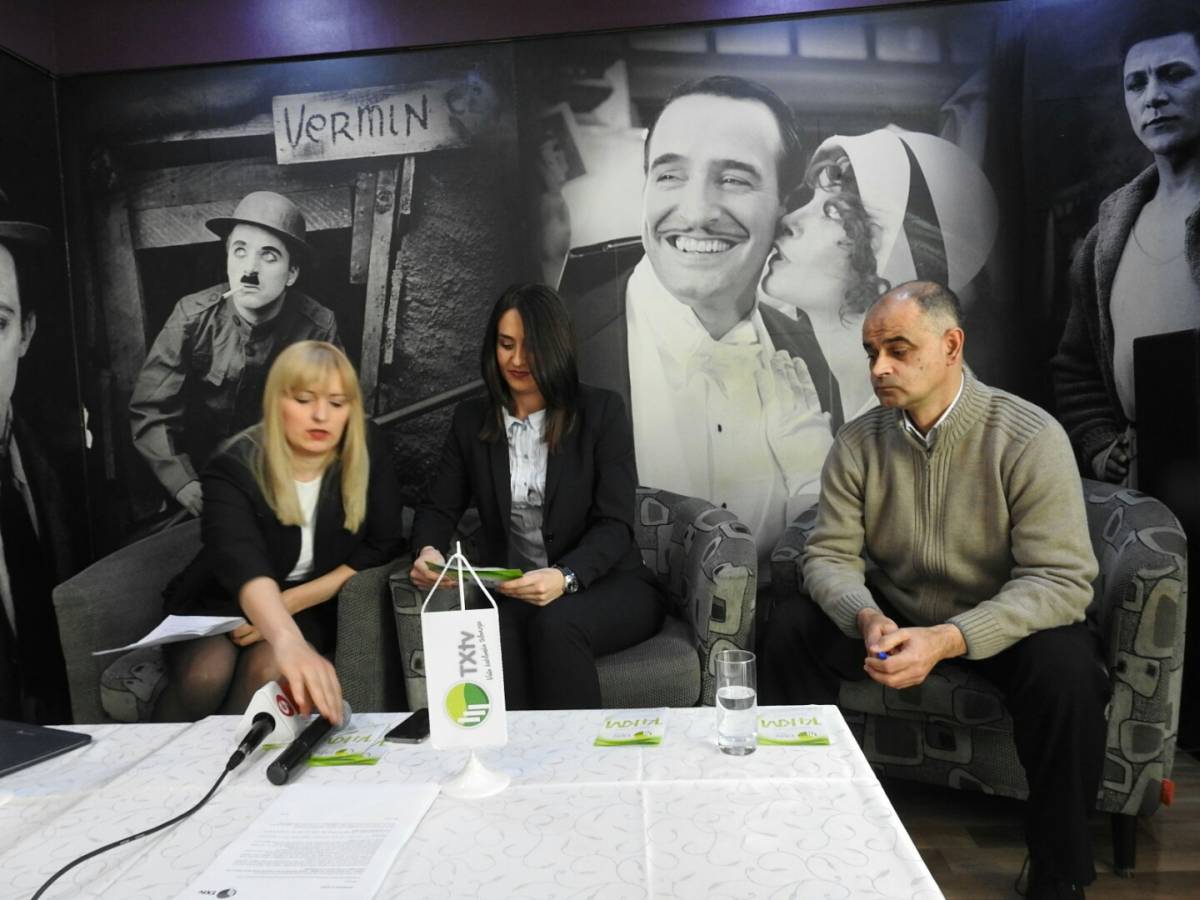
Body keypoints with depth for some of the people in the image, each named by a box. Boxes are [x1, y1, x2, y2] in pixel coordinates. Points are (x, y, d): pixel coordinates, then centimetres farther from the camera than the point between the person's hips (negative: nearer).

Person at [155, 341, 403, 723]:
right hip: (219, 603, 0)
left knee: (269, 669, -30)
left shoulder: (368, 457, -13)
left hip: (307, 608, 1)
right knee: (206, 674, -29)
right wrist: (288, 640, -59)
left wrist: (290, 602, -21)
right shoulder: (236, 465, -22)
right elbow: (240, 557, -39)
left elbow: (382, 547, -10)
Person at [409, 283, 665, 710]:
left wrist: (566, 577, -28)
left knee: (554, 624, -34)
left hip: (608, 587, -1)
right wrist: (427, 551, -15)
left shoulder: (602, 411, -1)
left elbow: (614, 524, -9)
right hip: (513, 595, 2)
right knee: (496, 638, -33)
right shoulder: (471, 420, 10)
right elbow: (439, 506, 9)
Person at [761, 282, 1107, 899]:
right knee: (790, 628, -17)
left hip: (1001, 623, -2)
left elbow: (1061, 578, -23)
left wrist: (948, 639, -35)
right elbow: (829, 554, -7)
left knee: (1065, 668, -33)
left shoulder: (1029, 438, -19)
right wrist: (867, 618, -30)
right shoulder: (858, 443, -8)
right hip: (895, 614, 3)